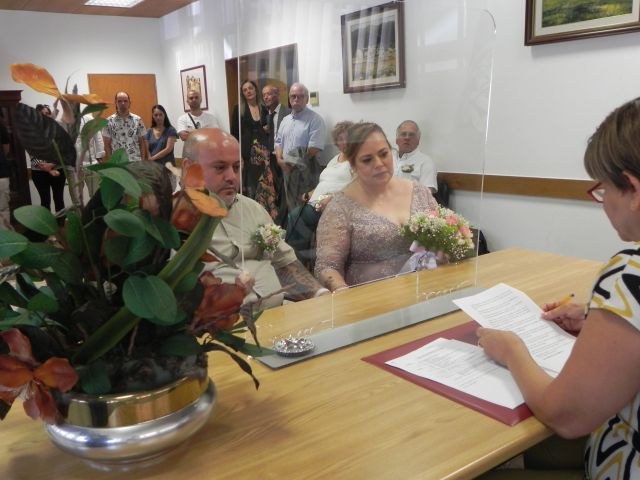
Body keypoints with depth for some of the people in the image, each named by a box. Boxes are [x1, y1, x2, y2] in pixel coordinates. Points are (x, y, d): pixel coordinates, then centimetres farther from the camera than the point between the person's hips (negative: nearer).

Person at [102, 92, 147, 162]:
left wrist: (143, 160, 1)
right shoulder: (109, 121, 0)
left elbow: (142, 142, 8)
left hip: (136, 162, 2)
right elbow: (107, 144, 2)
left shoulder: (137, 120, 5)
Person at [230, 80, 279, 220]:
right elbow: (234, 133, 0)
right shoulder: (238, 109, 3)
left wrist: (269, 129, 1)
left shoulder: (264, 109, 12)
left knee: (266, 184, -1)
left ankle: (268, 213, 5)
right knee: (249, 184, -4)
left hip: (264, 151, 3)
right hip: (247, 151, -2)